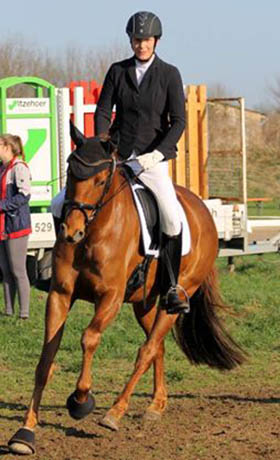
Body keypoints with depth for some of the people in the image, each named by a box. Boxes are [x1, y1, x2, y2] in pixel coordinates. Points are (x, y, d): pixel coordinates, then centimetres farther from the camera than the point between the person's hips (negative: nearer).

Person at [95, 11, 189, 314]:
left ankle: (170, 289, -11)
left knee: (172, 218, -22)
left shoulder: (169, 74, 0)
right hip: (117, 157, 3)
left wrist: (157, 153, -16)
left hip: (153, 160, -3)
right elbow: (103, 111, 6)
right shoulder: (117, 71, 7)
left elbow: (179, 121, -3)